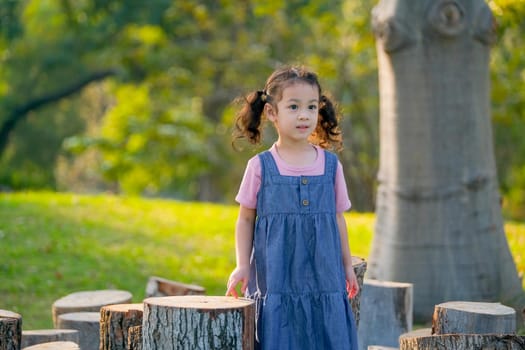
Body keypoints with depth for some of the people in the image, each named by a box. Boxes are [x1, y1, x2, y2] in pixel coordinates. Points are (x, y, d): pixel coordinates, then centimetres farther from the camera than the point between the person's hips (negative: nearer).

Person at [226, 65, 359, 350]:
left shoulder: (330, 165, 6)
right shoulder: (260, 167, 0)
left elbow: (338, 218, 14)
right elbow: (245, 220, 6)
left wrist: (347, 265, 17)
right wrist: (242, 266, -2)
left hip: (324, 280, 2)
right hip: (276, 280, -2)